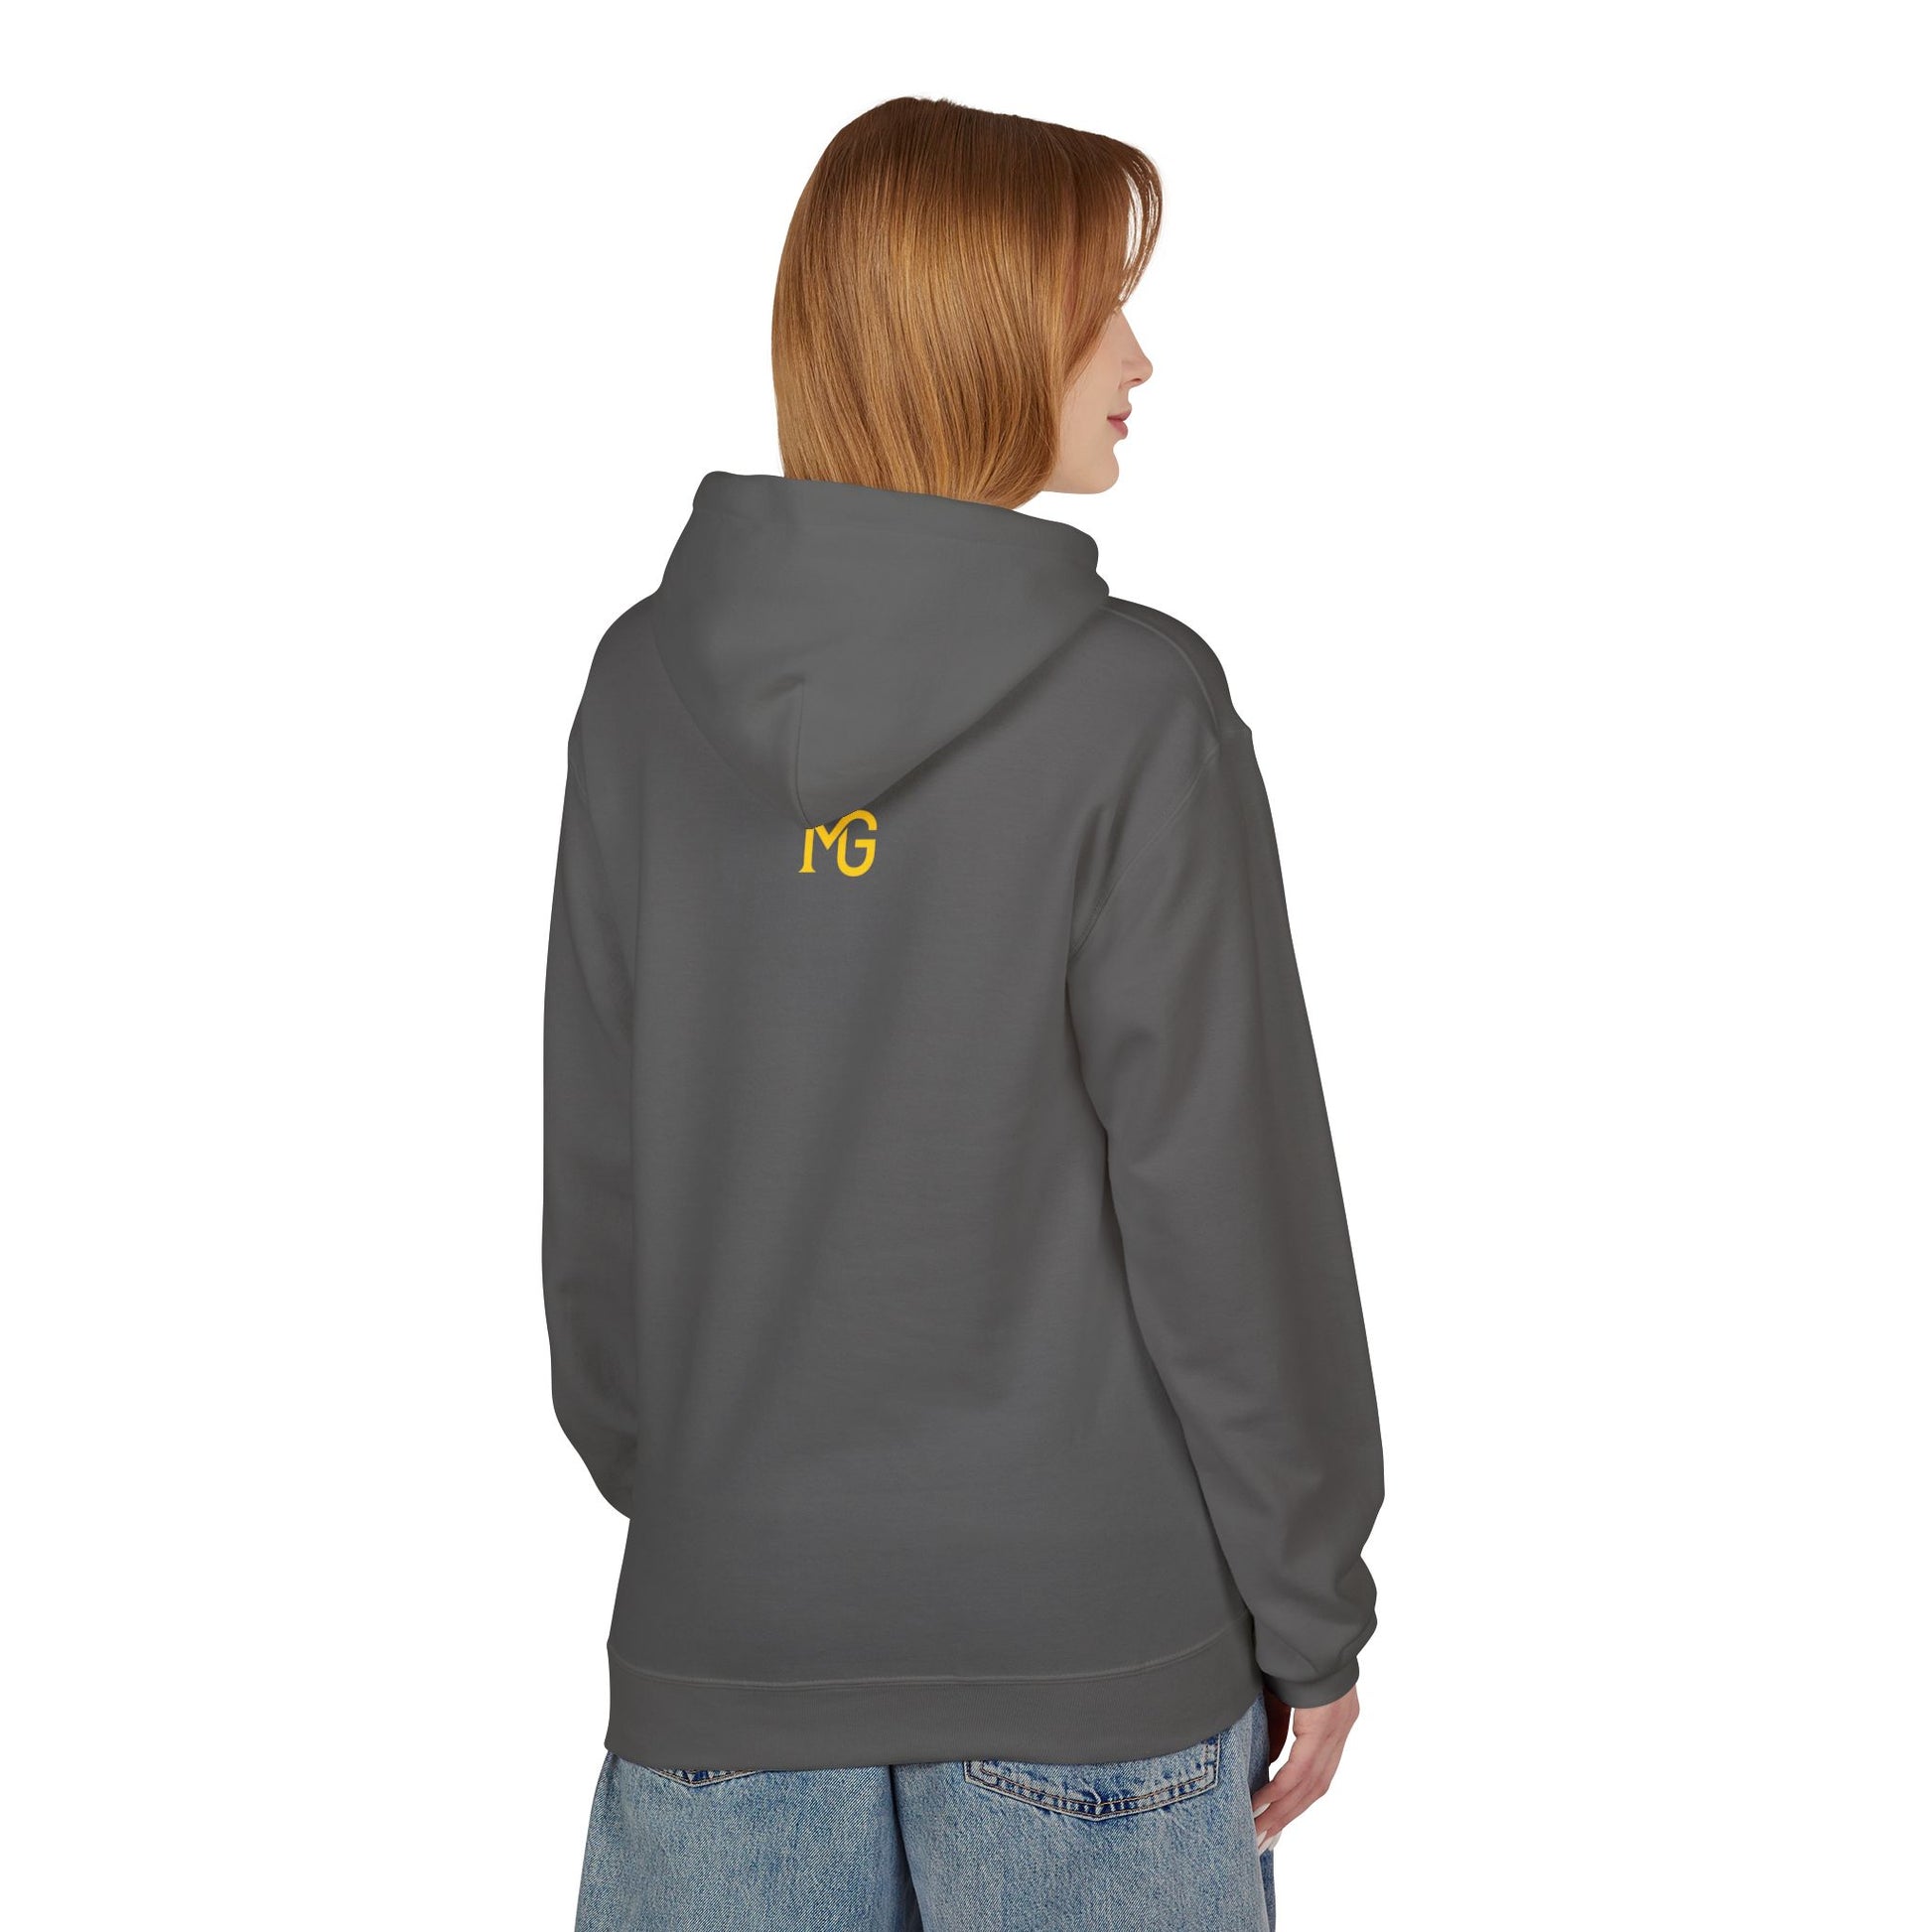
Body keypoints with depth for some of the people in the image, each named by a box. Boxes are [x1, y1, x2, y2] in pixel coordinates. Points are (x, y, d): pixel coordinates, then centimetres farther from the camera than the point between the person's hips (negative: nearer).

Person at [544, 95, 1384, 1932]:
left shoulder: (648, 685, -2)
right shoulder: (1138, 707, -14)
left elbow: (594, 1175, 4)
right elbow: (1229, 1201, -12)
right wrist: (1313, 1617, -1)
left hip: (722, 1632, 4)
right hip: (1096, 1642, -3)